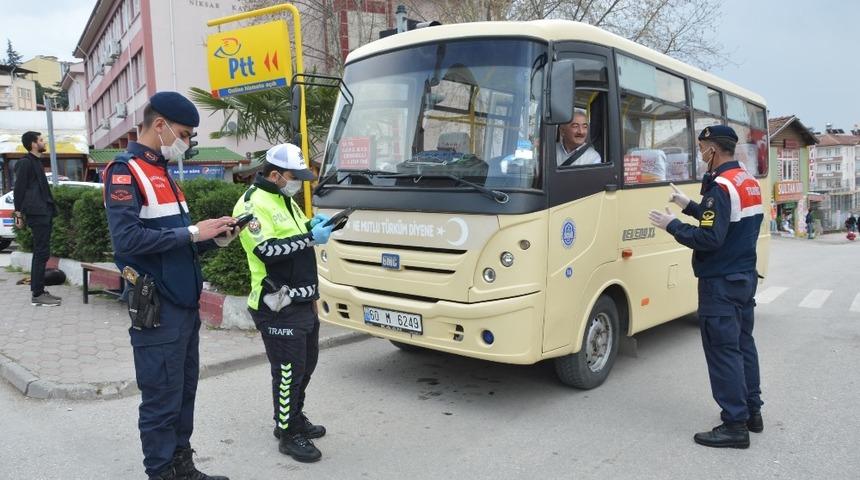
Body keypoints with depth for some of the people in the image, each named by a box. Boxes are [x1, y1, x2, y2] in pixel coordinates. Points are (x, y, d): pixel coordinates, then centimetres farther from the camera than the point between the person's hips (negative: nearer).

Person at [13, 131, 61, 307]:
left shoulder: (36, 162, 21)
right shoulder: (25, 163, -7)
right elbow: (19, 189, -11)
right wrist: (19, 213, -14)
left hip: (44, 213, 10)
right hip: (37, 213, -10)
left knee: (40, 253, 12)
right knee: (42, 253, -10)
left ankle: (38, 291, 18)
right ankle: (37, 295, -9)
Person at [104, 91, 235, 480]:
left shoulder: (163, 171, 16)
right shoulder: (125, 171, -11)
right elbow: (127, 239, -23)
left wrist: (213, 239, 3)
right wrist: (191, 232, -18)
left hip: (186, 304, 9)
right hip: (157, 309, -9)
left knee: (185, 393, 16)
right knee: (162, 401, 1)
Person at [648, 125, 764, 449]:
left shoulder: (721, 187, -19)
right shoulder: (749, 182, 10)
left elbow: (709, 239, -25)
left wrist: (673, 226, -13)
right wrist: (689, 206, 19)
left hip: (721, 283, -10)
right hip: (746, 277, 10)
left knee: (723, 351, -4)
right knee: (743, 344, 17)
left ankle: (735, 425, 1)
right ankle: (752, 412, 27)